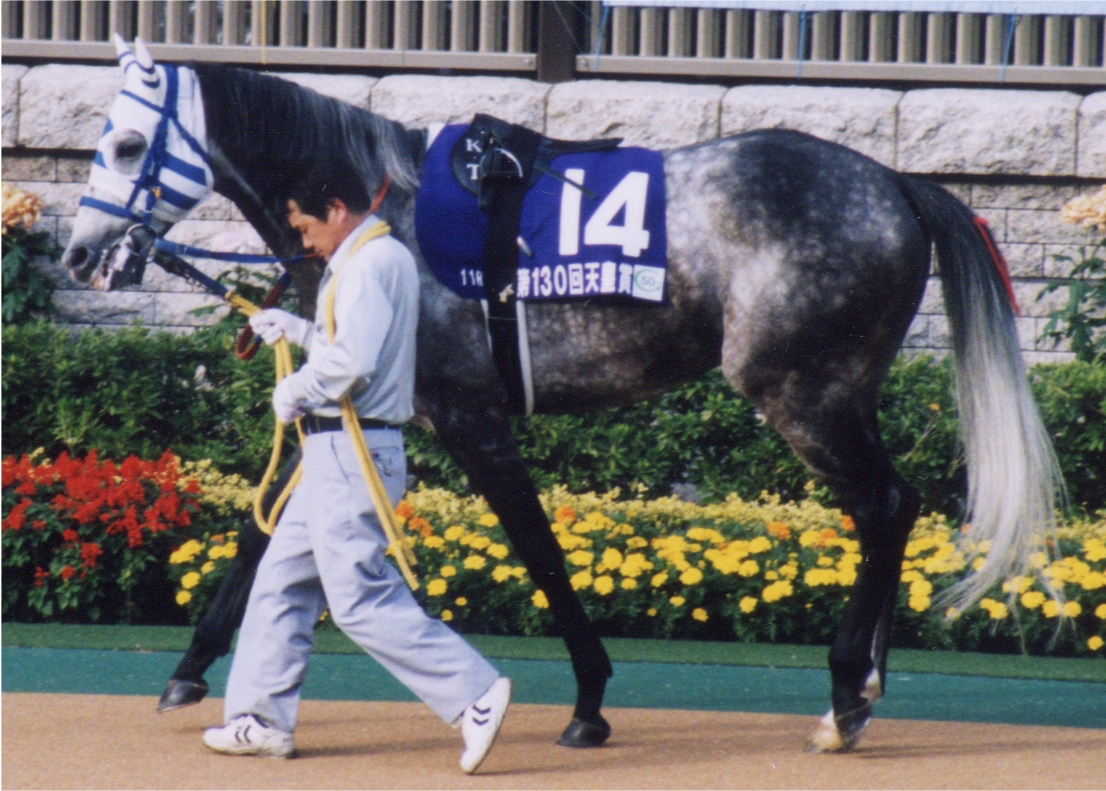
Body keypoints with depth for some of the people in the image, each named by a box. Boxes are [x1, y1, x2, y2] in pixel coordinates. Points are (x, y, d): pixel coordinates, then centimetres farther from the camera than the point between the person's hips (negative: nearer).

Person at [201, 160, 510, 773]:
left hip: (351, 452, -11)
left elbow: (353, 361, -26)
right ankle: (261, 720, 19)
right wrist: (294, 329, 21)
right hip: (337, 453, 11)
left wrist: (294, 391, -12)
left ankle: (474, 693, -13)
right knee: (282, 583, 14)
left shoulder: (367, 264, -15)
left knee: (360, 598, -12)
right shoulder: (389, 258, 16)